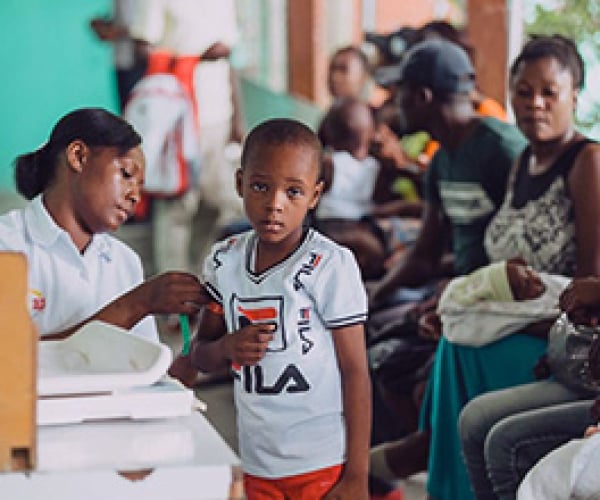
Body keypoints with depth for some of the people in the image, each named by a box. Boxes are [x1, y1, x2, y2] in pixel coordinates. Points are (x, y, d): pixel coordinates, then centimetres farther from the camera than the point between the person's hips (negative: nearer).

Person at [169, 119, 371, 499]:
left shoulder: (331, 265, -12)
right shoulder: (225, 261, 3)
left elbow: (355, 371, -9)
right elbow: (200, 358, 13)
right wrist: (227, 346, -11)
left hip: (324, 466, -5)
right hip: (258, 466, 5)